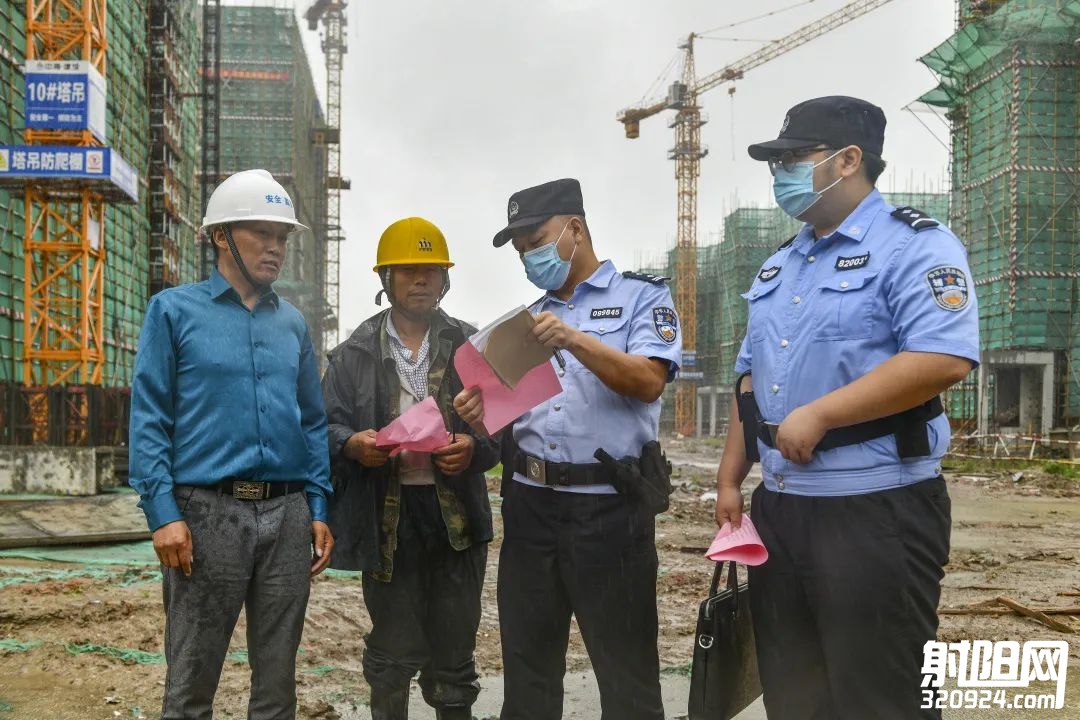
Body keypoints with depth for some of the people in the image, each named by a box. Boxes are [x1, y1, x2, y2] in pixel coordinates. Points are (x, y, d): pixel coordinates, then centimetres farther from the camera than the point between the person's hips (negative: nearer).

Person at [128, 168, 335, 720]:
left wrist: (318, 509, 7)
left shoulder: (293, 323, 15)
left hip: (288, 514, 4)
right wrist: (163, 512, -12)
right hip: (208, 510, -4)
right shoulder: (174, 311, 3)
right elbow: (149, 417, -3)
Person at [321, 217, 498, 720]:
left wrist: (474, 448, -17)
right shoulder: (353, 355, 6)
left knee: (454, 648, 9)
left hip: (455, 513, 1)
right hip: (386, 515, -1)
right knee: (392, 651, 8)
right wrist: (353, 445, -18)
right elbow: (327, 427, 4)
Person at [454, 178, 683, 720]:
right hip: (530, 506, 6)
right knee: (526, 665, 13)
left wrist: (574, 339, -24)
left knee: (625, 667, 2)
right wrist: (484, 415, -4)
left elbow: (648, 382, -15)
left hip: (608, 506, -5)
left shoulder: (641, 297, 1)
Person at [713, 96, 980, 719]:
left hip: (876, 509, -8)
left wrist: (819, 415, -22)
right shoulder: (779, 268, 18)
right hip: (779, 507, 8)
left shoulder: (914, 246, -9)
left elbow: (944, 359, -24)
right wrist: (730, 479, 15)